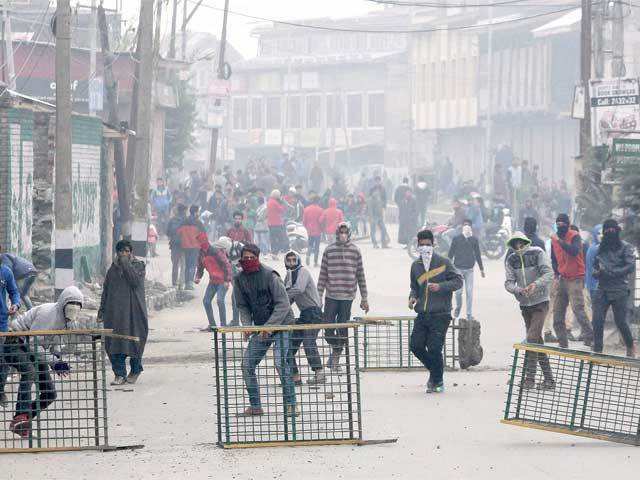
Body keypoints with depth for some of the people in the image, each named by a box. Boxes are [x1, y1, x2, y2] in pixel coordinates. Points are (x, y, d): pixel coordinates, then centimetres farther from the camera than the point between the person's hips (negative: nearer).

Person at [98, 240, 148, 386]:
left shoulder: (138, 265, 2)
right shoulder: (113, 269, 14)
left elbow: (135, 281, -18)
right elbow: (106, 290, 16)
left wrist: (125, 263, -14)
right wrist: (102, 311, 11)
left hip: (133, 310, -3)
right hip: (114, 311, 3)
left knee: (134, 340, 1)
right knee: (115, 341, -5)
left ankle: (135, 371, 20)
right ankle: (120, 374, -3)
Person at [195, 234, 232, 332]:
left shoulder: (215, 251, -19)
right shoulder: (202, 253, 4)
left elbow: (227, 265, -19)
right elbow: (200, 267, 18)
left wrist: (227, 280, -23)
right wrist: (198, 277, -1)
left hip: (223, 281, -8)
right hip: (213, 281, 8)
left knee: (220, 300, -21)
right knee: (206, 301, 2)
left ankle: (223, 325, -13)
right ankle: (212, 325, 11)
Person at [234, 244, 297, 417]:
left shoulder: (270, 276, -16)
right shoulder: (240, 279, 1)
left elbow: (283, 305, -17)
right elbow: (242, 306, 9)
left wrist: (269, 327, -23)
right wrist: (247, 326, -9)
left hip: (281, 325, -6)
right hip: (260, 328, 6)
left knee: (280, 362, -20)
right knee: (247, 364, -1)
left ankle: (290, 405, -12)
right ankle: (255, 406, 11)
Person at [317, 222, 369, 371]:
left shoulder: (355, 251, 3)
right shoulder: (329, 250, 2)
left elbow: (361, 275, 6)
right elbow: (323, 275, 5)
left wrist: (364, 298, 6)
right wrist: (318, 296, 2)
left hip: (347, 296, 0)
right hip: (331, 296, 0)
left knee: (342, 330, 2)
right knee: (328, 328, -2)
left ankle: (336, 358, 13)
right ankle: (335, 350, 24)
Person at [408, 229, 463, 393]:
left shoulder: (443, 262, -2)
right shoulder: (416, 266, 13)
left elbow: (458, 281, -4)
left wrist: (440, 286, -18)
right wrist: (412, 297, 4)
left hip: (440, 314, -6)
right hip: (422, 315, 6)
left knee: (434, 348, -10)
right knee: (415, 345, -1)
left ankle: (437, 382, 9)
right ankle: (435, 372, 24)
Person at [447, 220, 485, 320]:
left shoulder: (474, 239, 5)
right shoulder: (456, 238, 1)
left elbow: (478, 254, 13)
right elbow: (451, 253, 6)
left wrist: (481, 269, 16)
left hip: (469, 269, 1)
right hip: (458, 268, -1)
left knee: (469, 292, -1)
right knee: (458, 291, -3)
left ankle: (469, 314, 4)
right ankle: (458, 307, 24)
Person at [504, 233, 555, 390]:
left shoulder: (537, 253, -10)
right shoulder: (511, 259, 1)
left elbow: (549, 274, -17)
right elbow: (509, 283, -4)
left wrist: (536, 284, -34)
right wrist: (519, 290, -26)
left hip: (540, 302, -5)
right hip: (525, 304, 5)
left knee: (532, 339, -16)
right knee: (537, 341, 9)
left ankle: (529, 378, -13)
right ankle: (549, 379, 16)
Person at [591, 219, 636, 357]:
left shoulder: (625, 247, 0)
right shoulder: (601, 248, 15)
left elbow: (631, 267, -11)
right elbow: (595, 267, 24)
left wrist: (611, 272, -18)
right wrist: (597, 272, -1)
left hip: (619, 290, -4)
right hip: (602, 289, 4)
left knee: (620, 321, -2)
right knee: (597, 321, -6)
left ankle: (630, 347, 19)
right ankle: (597, 350, -1)